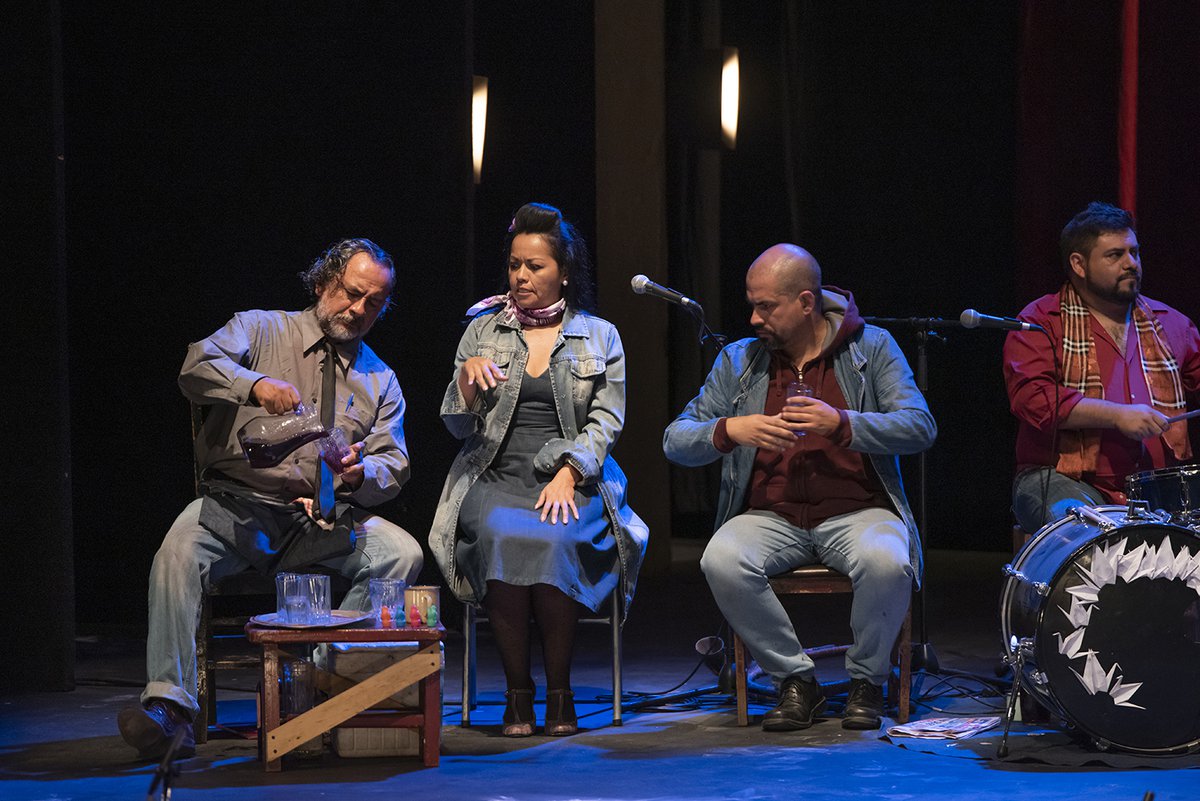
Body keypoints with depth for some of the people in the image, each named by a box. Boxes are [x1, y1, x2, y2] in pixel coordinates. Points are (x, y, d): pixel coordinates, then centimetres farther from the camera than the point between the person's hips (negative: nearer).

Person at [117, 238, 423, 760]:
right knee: (179, 551, -33)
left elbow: (393, 467, 11)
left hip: (325, 521, 3)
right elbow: (198, 367, -12)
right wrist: (256, 384, -32)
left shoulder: (380, 380, 18)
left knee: (402, 552, -24)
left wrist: (360, 474, -14)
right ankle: (169, 707, -35)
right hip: (237, 507, -3)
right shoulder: (261, 330, 8)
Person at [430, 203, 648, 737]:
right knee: (501, 536, -35)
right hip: (496, 478, 1)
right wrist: (467, 376, -7)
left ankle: (559, 692, -23)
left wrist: (567, 476, -12)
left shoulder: (600, 337, 12)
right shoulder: (482, 330, 15)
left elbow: (606, 420, 4)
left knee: (553, 540, -36)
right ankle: (517, 692, -24)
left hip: (572, 484, -1)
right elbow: (458, 426, 13)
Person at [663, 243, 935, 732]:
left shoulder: (871, 347, 4)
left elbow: (920, 427, -6)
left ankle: (866, 681, -8)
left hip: (855, 511, -2)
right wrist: (729, 430, -15)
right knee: (721, 562, -31)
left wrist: (841, 424, -19)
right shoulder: (739, 361, 10)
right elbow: (676, 442, 6)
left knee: (886, 563, -36)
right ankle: (795, 681, -11)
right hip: (770, 517, 2)